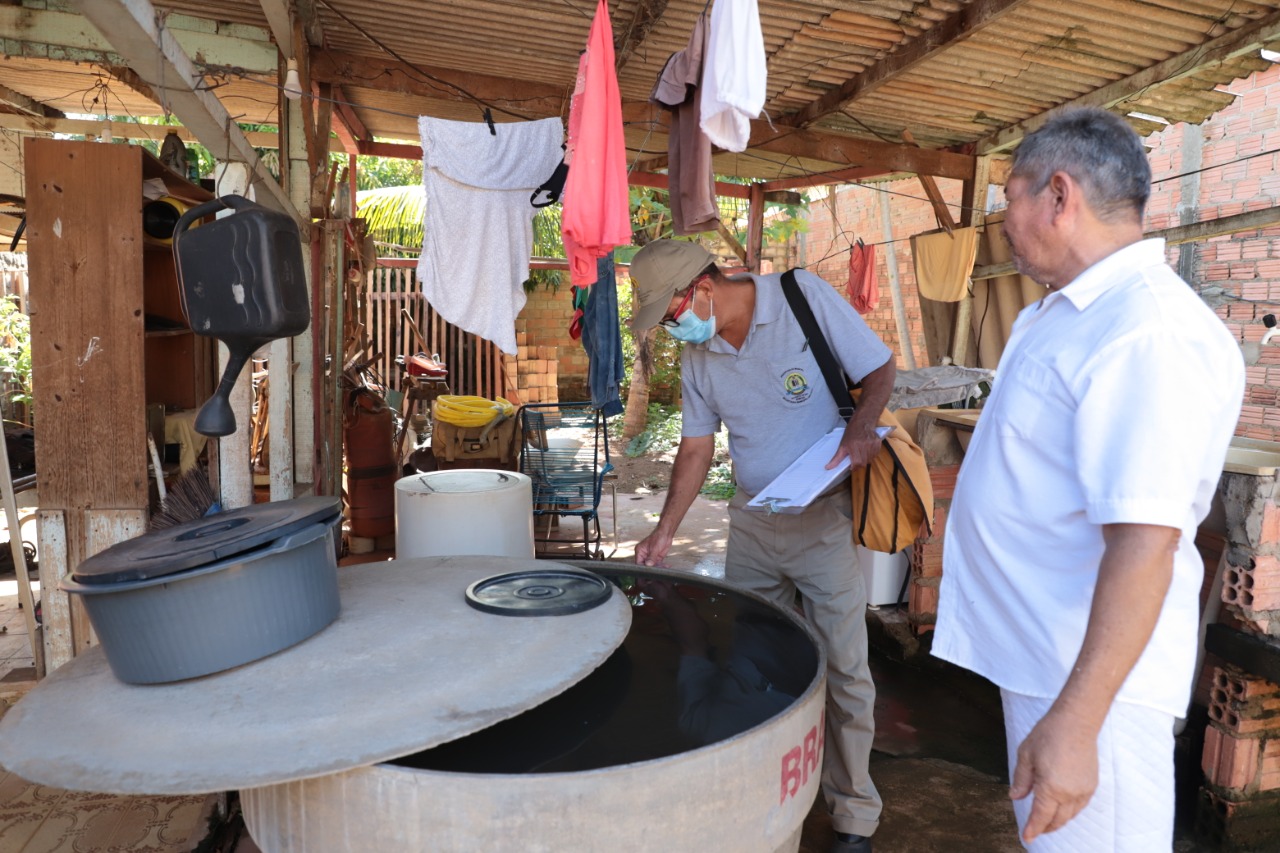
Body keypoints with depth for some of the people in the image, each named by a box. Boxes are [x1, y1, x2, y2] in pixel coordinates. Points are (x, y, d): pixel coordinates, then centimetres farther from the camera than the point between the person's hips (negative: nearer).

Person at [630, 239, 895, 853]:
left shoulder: (805, 298, -11)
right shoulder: (697, 354, 4)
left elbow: (880, 368, -5)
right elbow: (697, 445, 9)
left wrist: (861, 427, -25)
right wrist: (665, 530, 2)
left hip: (823, 519, -4)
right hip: (751, 524, 5)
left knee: (844, 668, 1)